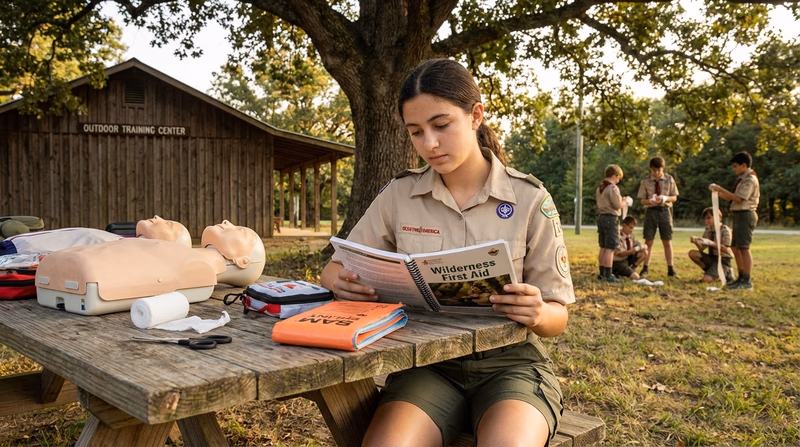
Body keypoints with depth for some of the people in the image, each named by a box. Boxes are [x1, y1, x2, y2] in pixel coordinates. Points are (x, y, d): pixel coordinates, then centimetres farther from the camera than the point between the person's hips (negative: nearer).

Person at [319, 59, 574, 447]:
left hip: (510, 362, 0)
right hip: (427, 363, 1)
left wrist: (538, 314, -21)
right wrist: (342, 282, -15)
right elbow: (334, 271, 10)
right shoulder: (399, 195, 4)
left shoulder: (529, 200, -1)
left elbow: (558, 317, 3)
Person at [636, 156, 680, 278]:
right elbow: (642, 200, 1)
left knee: (667, 241, 5)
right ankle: (645, 268, 12)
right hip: (651, 211, 0)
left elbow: (674, 197, 4)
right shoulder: (645, 181, -1)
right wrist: (650, 201, -21)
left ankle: (670, 269, 12)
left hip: (665, 210, 1)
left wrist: (666, 198, -17)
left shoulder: (669, 179, 2)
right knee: (648, 241, 4)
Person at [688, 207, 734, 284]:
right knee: (692, 253, -17)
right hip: (711, 257, 7)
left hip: (723, 260, -7)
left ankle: (726, 273, 2)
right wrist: (696, 242, -19)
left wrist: (710, 243, -32)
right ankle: (710, 272, -1)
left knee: (706, 279, -26)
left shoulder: (725, 230, -12)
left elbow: (725, 249, -20)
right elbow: (702, 248, 3)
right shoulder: (708, 230, 7)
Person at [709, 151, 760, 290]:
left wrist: (721, 189, -17)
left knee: (743, 248, -9)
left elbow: (739, 199, -19)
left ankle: (746, 281, -7)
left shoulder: (750, 180, -12)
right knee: (735, 247, 12)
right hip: (738, 215, 10)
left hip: (745, 215, -10)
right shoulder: (742, 179, 17)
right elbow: (731, 198, 15)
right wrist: (718, 192, 3)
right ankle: (741, 278, 20)